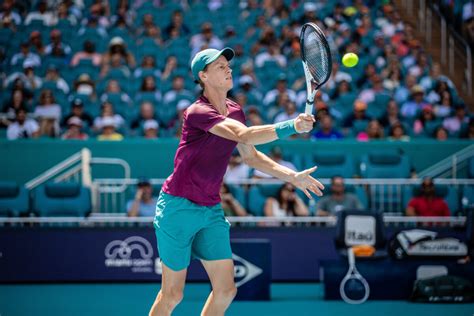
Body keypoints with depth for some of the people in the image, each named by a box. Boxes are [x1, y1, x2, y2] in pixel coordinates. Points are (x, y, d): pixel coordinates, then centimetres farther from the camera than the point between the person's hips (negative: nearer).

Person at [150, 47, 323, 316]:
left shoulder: (235, 111, 7)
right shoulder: (198, 112, -19)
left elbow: (251, 156, 17)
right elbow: (244, 135, -33)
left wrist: (293, 176, 8)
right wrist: (291, 126, -37)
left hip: (211, 210, 7)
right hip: (179, 207, -7)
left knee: (226, 289, 0)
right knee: (173, 294, -1)